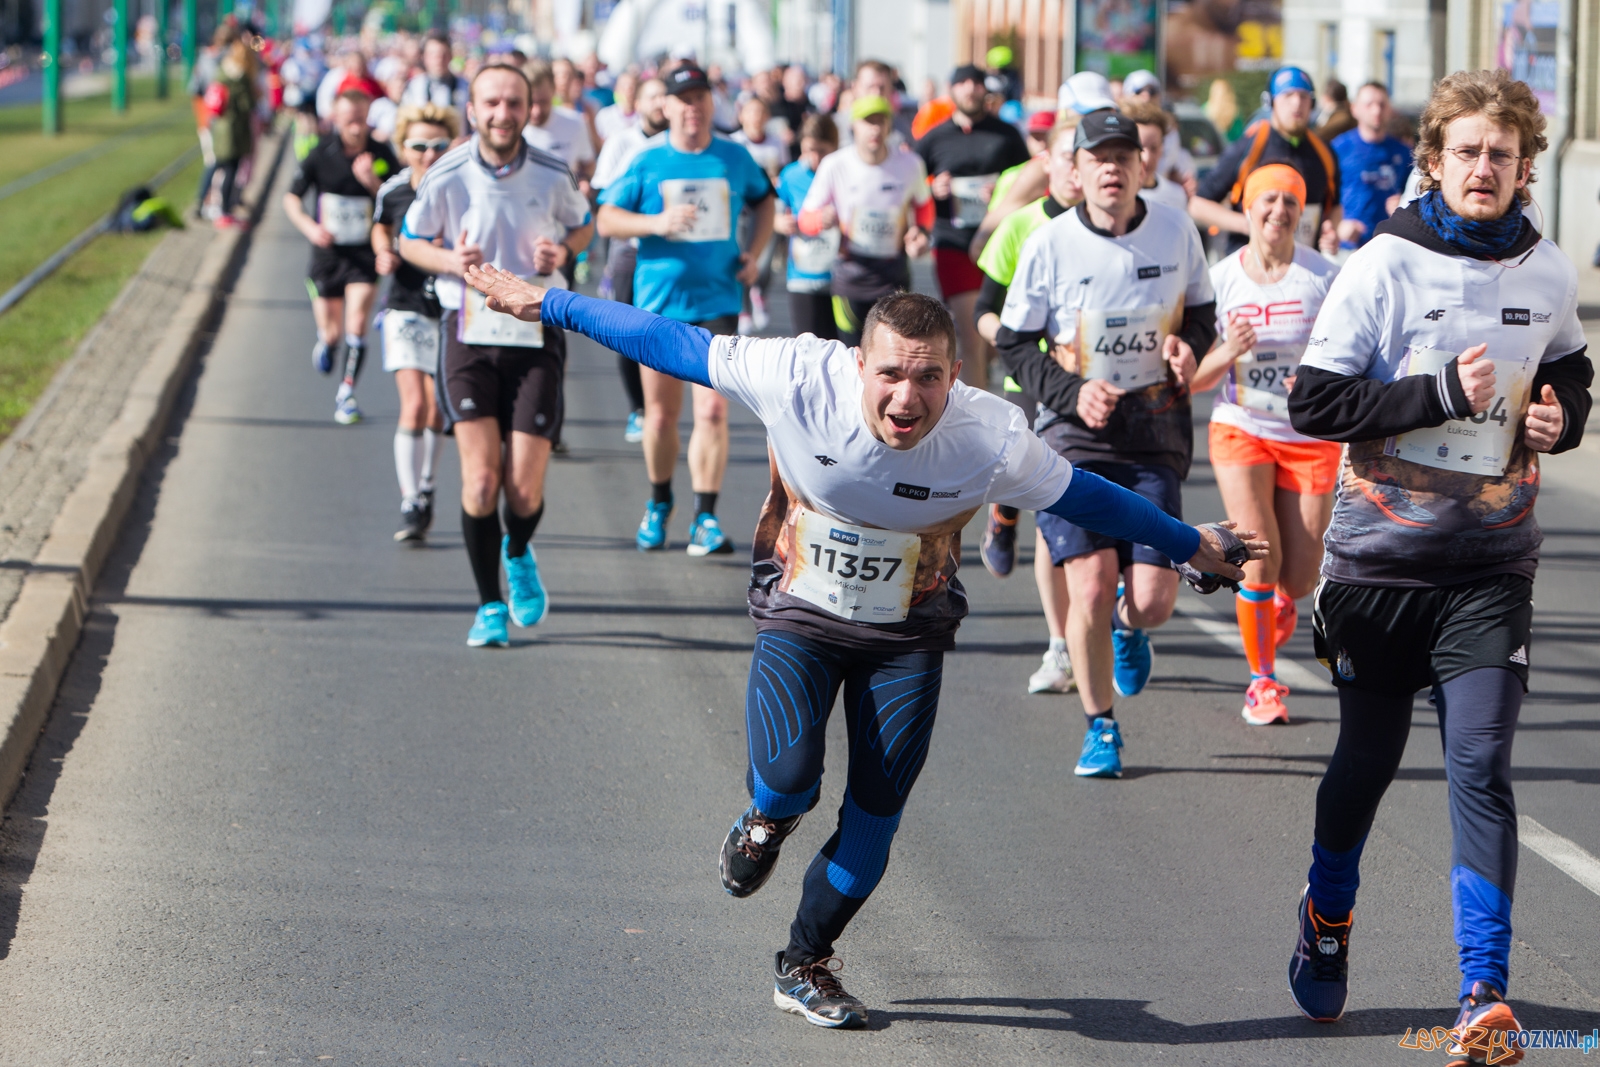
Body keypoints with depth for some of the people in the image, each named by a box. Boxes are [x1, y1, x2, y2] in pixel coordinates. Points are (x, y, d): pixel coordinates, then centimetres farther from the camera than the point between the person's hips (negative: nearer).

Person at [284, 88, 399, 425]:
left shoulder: (382, 156, -7)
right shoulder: (321, 154, -7)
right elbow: (291, 198, 3)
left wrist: (372, 182, -22)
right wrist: (309, 226, -14)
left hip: (365, 253, -1)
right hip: (328, 250, 1)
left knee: (357, 324, -14)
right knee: (331, 331, 7)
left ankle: (347, 393, 1)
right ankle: (326, 342, 46)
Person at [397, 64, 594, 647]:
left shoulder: (553, 175, -3)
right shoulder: (445, 177, -6)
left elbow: (581, 225, 16)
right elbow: (410, 241, 9)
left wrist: (563, 252, -7)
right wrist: (450, 260, -12)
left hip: (537, 334, 1)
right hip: (470, 332, -1)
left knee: (525, 490, -4)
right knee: (481, 479, -12)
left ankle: (518, 554, 33)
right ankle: (488, 606, 7)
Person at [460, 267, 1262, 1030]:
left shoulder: (992, 438, -23)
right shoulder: (799, 380, -27)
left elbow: (1084, 498, -5)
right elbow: (672, 344, -16)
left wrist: (1191, 546, 6)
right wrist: (548, 305, -10)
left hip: (908, 637, 1)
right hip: (799, 617, -1)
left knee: (876, 812, -1)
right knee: (788, 779, -24)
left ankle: (804, 966, 25)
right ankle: (763, 825, 16)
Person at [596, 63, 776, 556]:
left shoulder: (735, 159, 4)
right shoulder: (647, 162, -1)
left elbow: (764, 201, 22)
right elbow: (606, 219, -1)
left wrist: (753, 252, 7)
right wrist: (657, 223, -18)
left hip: (718, 302, 0)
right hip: (659, 301, 0)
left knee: (712, 411, -12)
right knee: (661, 414, 8)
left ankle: (706, 519, -6)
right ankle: (659, 502, 31)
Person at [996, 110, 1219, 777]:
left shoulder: (1177, 233, 1)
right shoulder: (1049, 245, -6)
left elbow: (1201, 311, 17)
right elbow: (1014, 343, 2)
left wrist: (1189, 343, -6)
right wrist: (1072, 393, -13)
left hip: (1156, 436, 2)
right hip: (1074, 436, -2)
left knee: (1153, 601, -8)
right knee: (1091, 588, -11)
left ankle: (1128, 623, 33)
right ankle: (1100, 729, 10)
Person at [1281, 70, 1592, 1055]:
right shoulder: (1385, 265, -10)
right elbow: (1314, 401, -13)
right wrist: (1439, 394, -21)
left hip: (1493, 563, 1)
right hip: (1383, 555, -1)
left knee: (1482, 765, -11)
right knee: (1369, 755, 12)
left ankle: (1485, 993, -11)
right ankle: (1327, 917, 41)